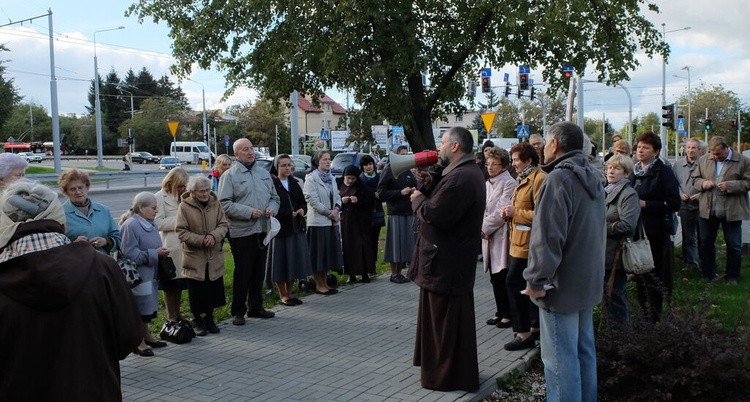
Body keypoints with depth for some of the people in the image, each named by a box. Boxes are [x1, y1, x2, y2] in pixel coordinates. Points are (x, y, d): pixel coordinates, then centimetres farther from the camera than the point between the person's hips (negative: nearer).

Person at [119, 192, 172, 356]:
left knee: (148, 309, 17)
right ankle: (138, 341, 12)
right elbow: (130, 254, -23)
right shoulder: (130, 225, -19)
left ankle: (146, 336, 30)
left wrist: (161, 252, 5)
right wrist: (154, 253, -21)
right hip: (138, 276, -9)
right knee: (140, 309, 0)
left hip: (150, 274, 9)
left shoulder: (149, 224, 10)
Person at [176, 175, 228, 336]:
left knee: (213, 290, 9)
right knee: (196, 292, 5)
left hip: (214, 257, 3)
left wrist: (214, 236, -16)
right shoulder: (184, 206, -9)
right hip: (194, 257, -3)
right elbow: (181, 232, -10)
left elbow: (223, 225, 3)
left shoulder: (215, 203, 2)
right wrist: (201, 240, -18)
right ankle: (197, 320, 24)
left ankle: (209, 318, 28)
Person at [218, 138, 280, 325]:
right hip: (241, 232, -6)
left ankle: (256, 307, 26)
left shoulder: (264, 173, 14)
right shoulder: (229, 175, -5)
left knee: (259, 271, 14)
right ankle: (238, 311, 11)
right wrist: (249, 212, -19)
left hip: (263, 230, 6)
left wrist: (272, 208, -3)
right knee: (242, 273, -1)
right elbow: (224, 204, -12)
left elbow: (274, 197, 19)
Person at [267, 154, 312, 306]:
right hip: (279, 227, -6)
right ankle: (283, 295, 12)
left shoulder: (294, 183, 12)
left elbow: (303, 202, 13)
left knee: (293, 261, 9)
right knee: (281, 262, 1)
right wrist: (289, 214, -16)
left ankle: (290, 292, 20)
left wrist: (302, 210, -8)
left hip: (295, 228, 6)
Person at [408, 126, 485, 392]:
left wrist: (417, 199, -10)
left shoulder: (460, 177, -24)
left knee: (445, 321, 0)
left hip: (446, 263, -11)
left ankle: (448, 377, 12)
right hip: (453, 259, 11)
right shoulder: (468, 172, 13)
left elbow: (435, 215, -27)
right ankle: (458, 371, 35)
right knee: (450, 320, 22)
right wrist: (429, 184, 1)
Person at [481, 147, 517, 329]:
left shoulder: (509, 184, -10)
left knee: (503, 278, -2)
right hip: (489, 236, 7)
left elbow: (501, 211, -16)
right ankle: (500, 312, 22)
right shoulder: (487, 184, 13)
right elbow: (483, 208, 13)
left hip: (502, 236, -7)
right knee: (495, 278, 12)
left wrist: (485, 227, -10)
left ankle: (508, 314, 10)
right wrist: (483, 228, -3)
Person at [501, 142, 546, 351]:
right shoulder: (524, 179, 17)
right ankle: (536, 327, 23)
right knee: (528, 285, 14)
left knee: (514, 282, -9)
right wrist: (509, 211, 7)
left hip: (528, 242, -10)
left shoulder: (539, 179, -15)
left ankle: (524, 333, -2)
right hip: (519, 240, 10)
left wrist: (515, 212, -17)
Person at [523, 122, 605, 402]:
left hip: (562, 285, -10)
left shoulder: (559, 179, -19)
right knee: (584, 350, 19)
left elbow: (547, 237, -24)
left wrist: (536, 280, -17)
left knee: (560, 358, -3)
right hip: (588, 282, 10)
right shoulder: (591, 177, 11)